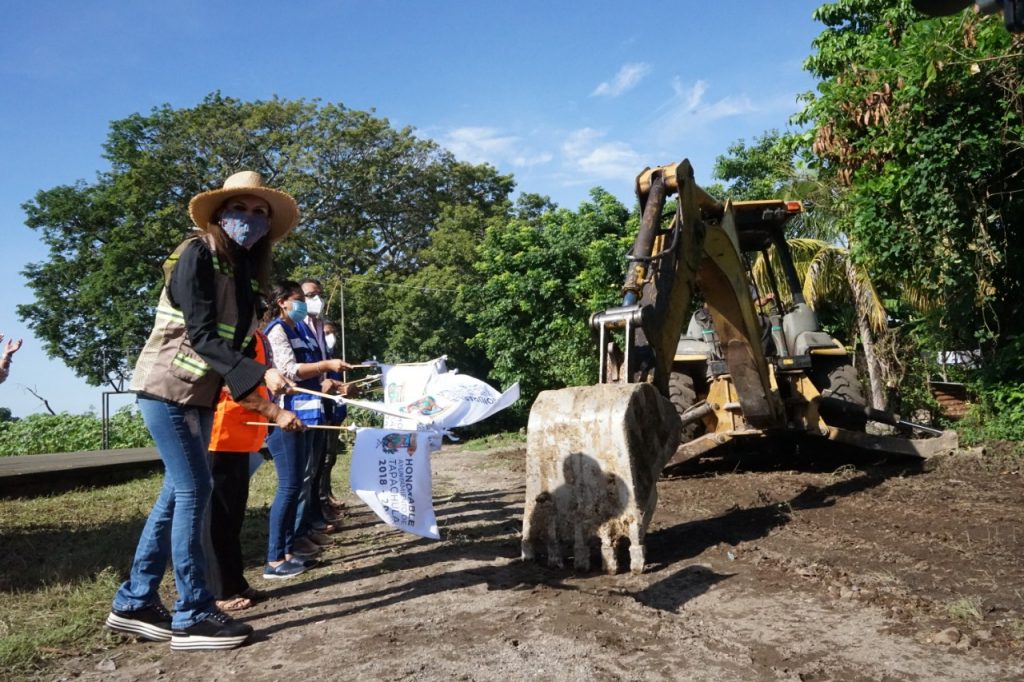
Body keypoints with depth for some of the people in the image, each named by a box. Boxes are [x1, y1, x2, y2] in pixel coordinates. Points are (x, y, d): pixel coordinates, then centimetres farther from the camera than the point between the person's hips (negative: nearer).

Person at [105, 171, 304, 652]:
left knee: (178, 493, 10)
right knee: (193, 491, -7)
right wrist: (259, 376, -28)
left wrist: (262, 401, -3)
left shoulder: (240, 270, 12)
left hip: (199, 392, 9)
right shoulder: (197, 254, -12)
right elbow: (201, 335, -21)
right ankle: (192, 616, 2)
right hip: (167, 387, -9)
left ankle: (134, 603, 22)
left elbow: (227, 341, 9)